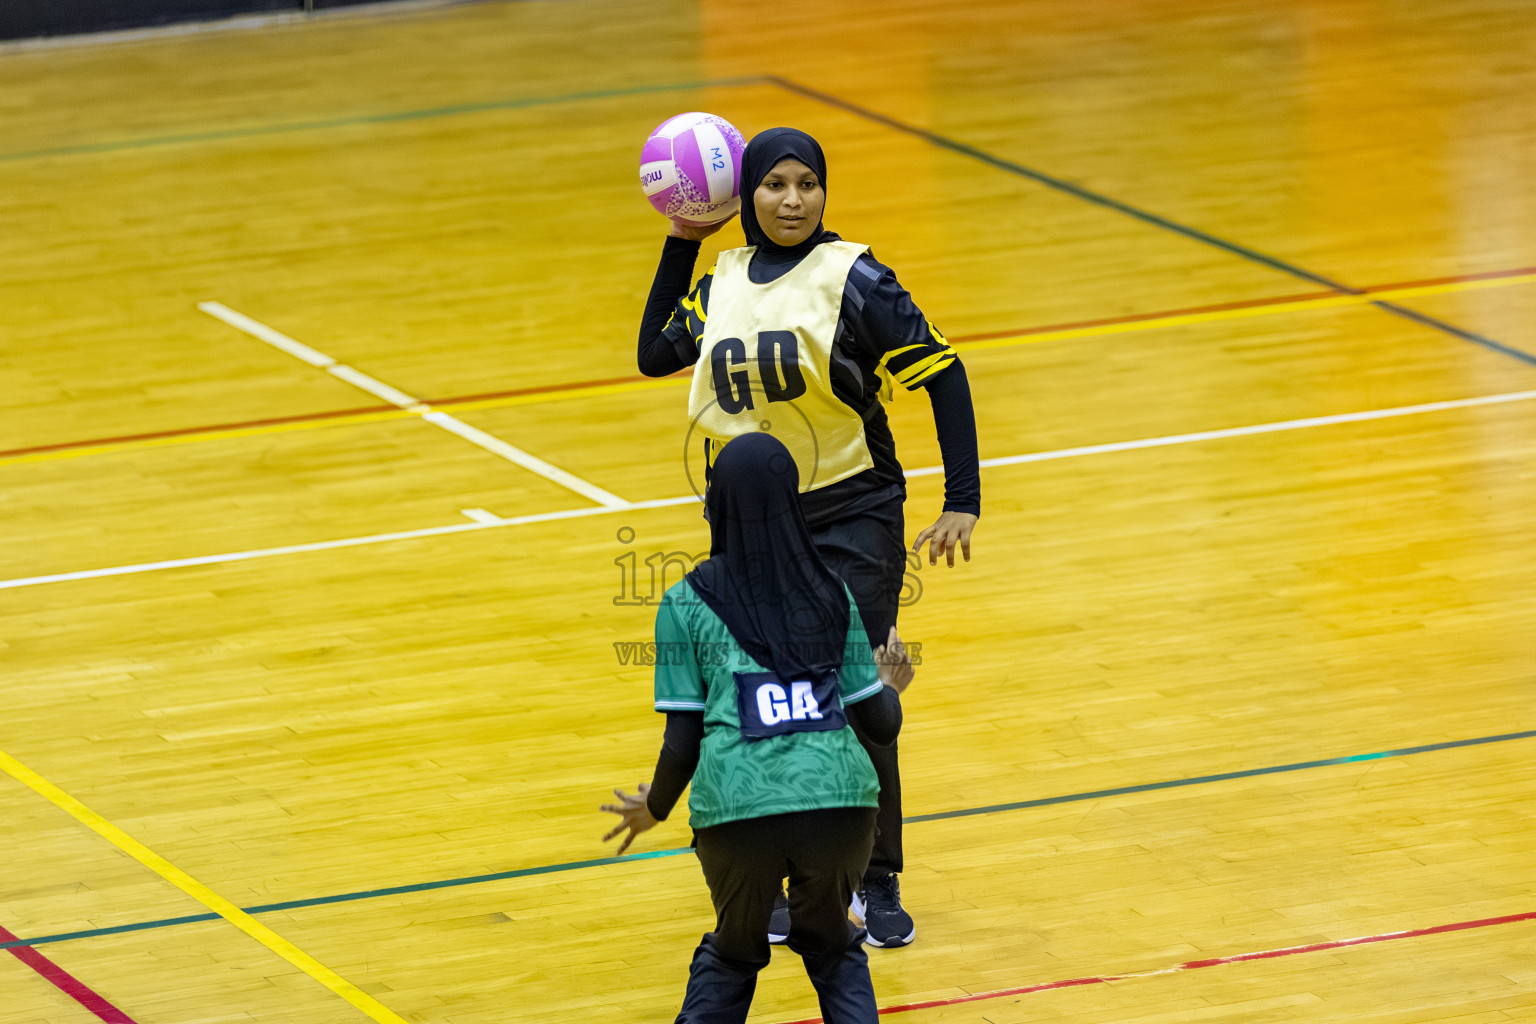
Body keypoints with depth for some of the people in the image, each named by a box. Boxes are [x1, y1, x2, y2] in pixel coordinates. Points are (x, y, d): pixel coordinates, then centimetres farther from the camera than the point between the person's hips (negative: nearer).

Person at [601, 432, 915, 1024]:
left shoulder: (687, 605, 10)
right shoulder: (832, 596, 16)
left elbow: (683, 741, 6)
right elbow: (880, 724, 16)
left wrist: (655, 809, 25)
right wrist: (889, 689, 39)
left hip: (736, 808, -1)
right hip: (839, 797, 1)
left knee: (732, 954, 26)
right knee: (832, 948, 28)